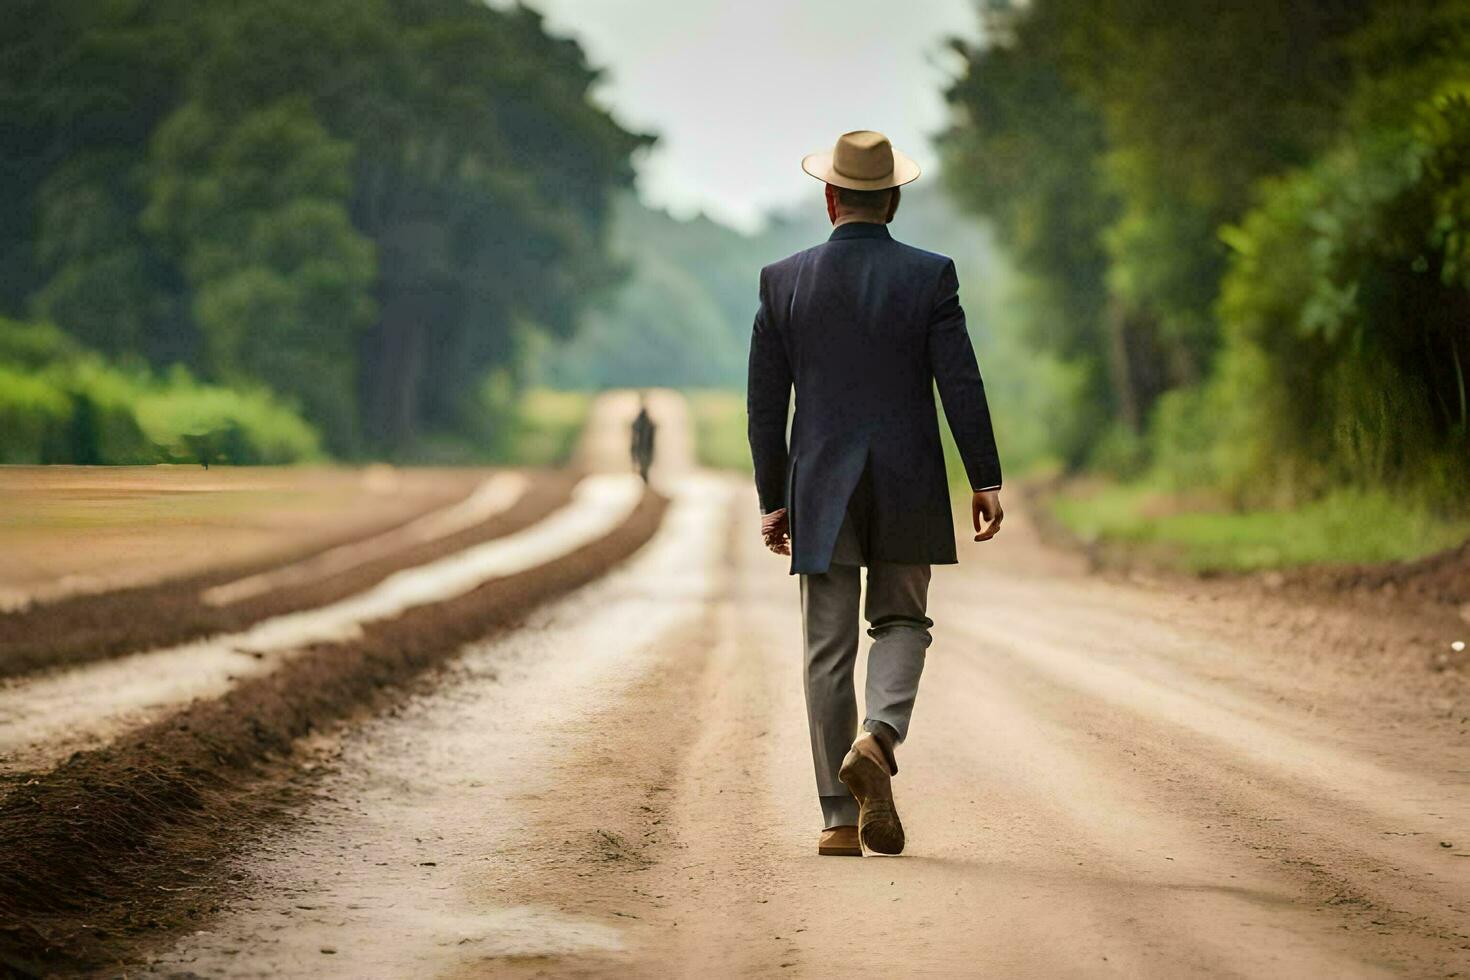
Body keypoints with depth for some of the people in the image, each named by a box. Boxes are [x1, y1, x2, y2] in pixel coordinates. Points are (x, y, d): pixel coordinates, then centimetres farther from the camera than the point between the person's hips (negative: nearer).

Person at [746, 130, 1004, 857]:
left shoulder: (783, 281, 0)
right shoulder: (929, 276, -4)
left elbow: (765, 401, 1)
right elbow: (961, 384, -7)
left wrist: (772, 499, 8)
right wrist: (986, 480, -1)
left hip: (821, 488, 1)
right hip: (908, 486, -1)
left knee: (829, 648, 6)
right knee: (901, 621, 16)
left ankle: (840, 819, 5)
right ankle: (878, 739, -13)